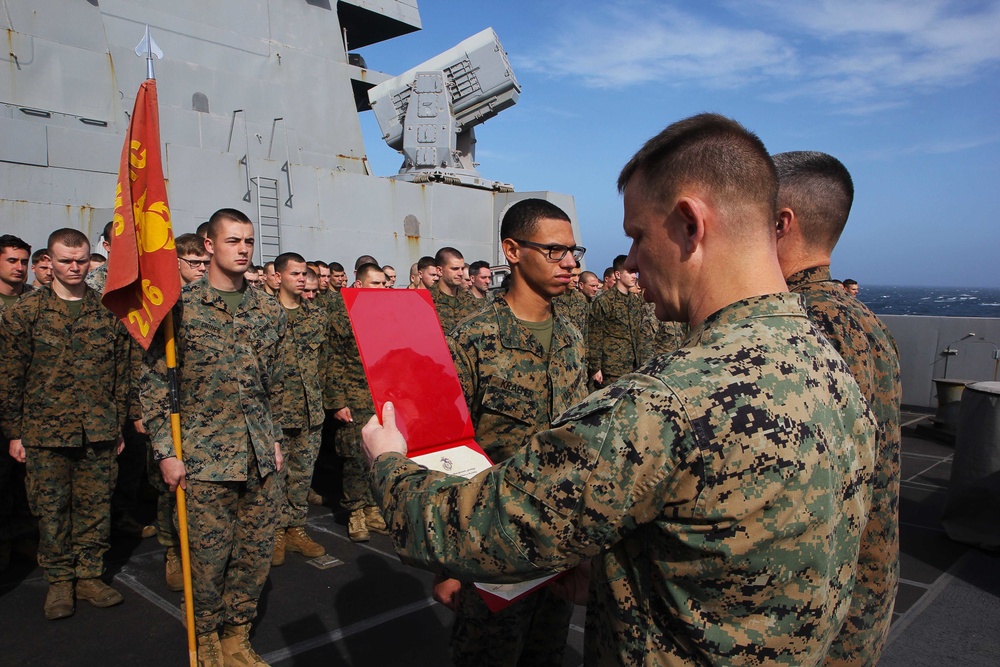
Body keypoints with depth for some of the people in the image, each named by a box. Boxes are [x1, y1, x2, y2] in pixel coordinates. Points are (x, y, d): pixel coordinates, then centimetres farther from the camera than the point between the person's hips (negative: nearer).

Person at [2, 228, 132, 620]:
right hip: (45, 433, -1)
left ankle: (89, 577, 23)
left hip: (99, 434, 2)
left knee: (96, 507, 8)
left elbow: (122, 374, 9)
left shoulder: (109, 312, 6)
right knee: (51, 508, 8)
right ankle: (59, 581, 23)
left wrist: (119, 426, 8)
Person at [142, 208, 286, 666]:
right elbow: (154, 381, -4)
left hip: (261, 455, 4)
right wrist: (165, 452, -7)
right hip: (206, 454, -4)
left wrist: (275, 439, 13)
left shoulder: (269, 310, 7)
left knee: (258, 551, 11)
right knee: (209, 554, 6)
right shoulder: (181, 305, -6)